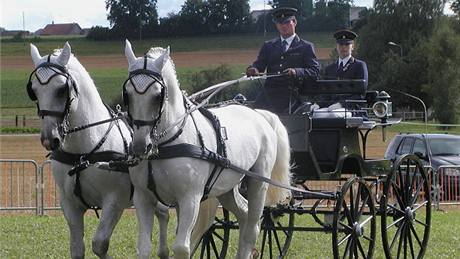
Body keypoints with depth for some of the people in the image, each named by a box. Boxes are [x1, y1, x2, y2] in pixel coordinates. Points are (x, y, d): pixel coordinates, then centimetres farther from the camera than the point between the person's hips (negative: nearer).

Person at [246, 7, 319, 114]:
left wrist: (296, 72, -18)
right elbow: (258, 64, 15)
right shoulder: (268, 46, 23)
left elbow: (314, 71, 1)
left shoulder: (306, 47, 11)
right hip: (268, 94, 3)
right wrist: (253, 70, -10)